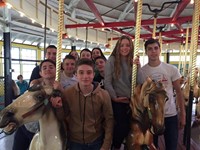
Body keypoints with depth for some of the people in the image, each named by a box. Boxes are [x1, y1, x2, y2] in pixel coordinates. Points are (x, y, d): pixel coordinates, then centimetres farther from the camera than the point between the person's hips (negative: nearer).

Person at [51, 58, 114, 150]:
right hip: (74, 142, 1)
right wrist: (59, 108, -23)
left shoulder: (103, 95, -15)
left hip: (96, 142, 0)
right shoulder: (67, 93, -14)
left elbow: (108, 121, -7)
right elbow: (64, 119, -3)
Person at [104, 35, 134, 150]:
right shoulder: (112, 60, -6)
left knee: (129, 125, 9)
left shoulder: (133, 62, 5)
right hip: (117, 100, -4)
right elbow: (107, 82, -8)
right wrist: (114, 97, -11)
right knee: (122, 126, -3)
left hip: (131, 100, 4)